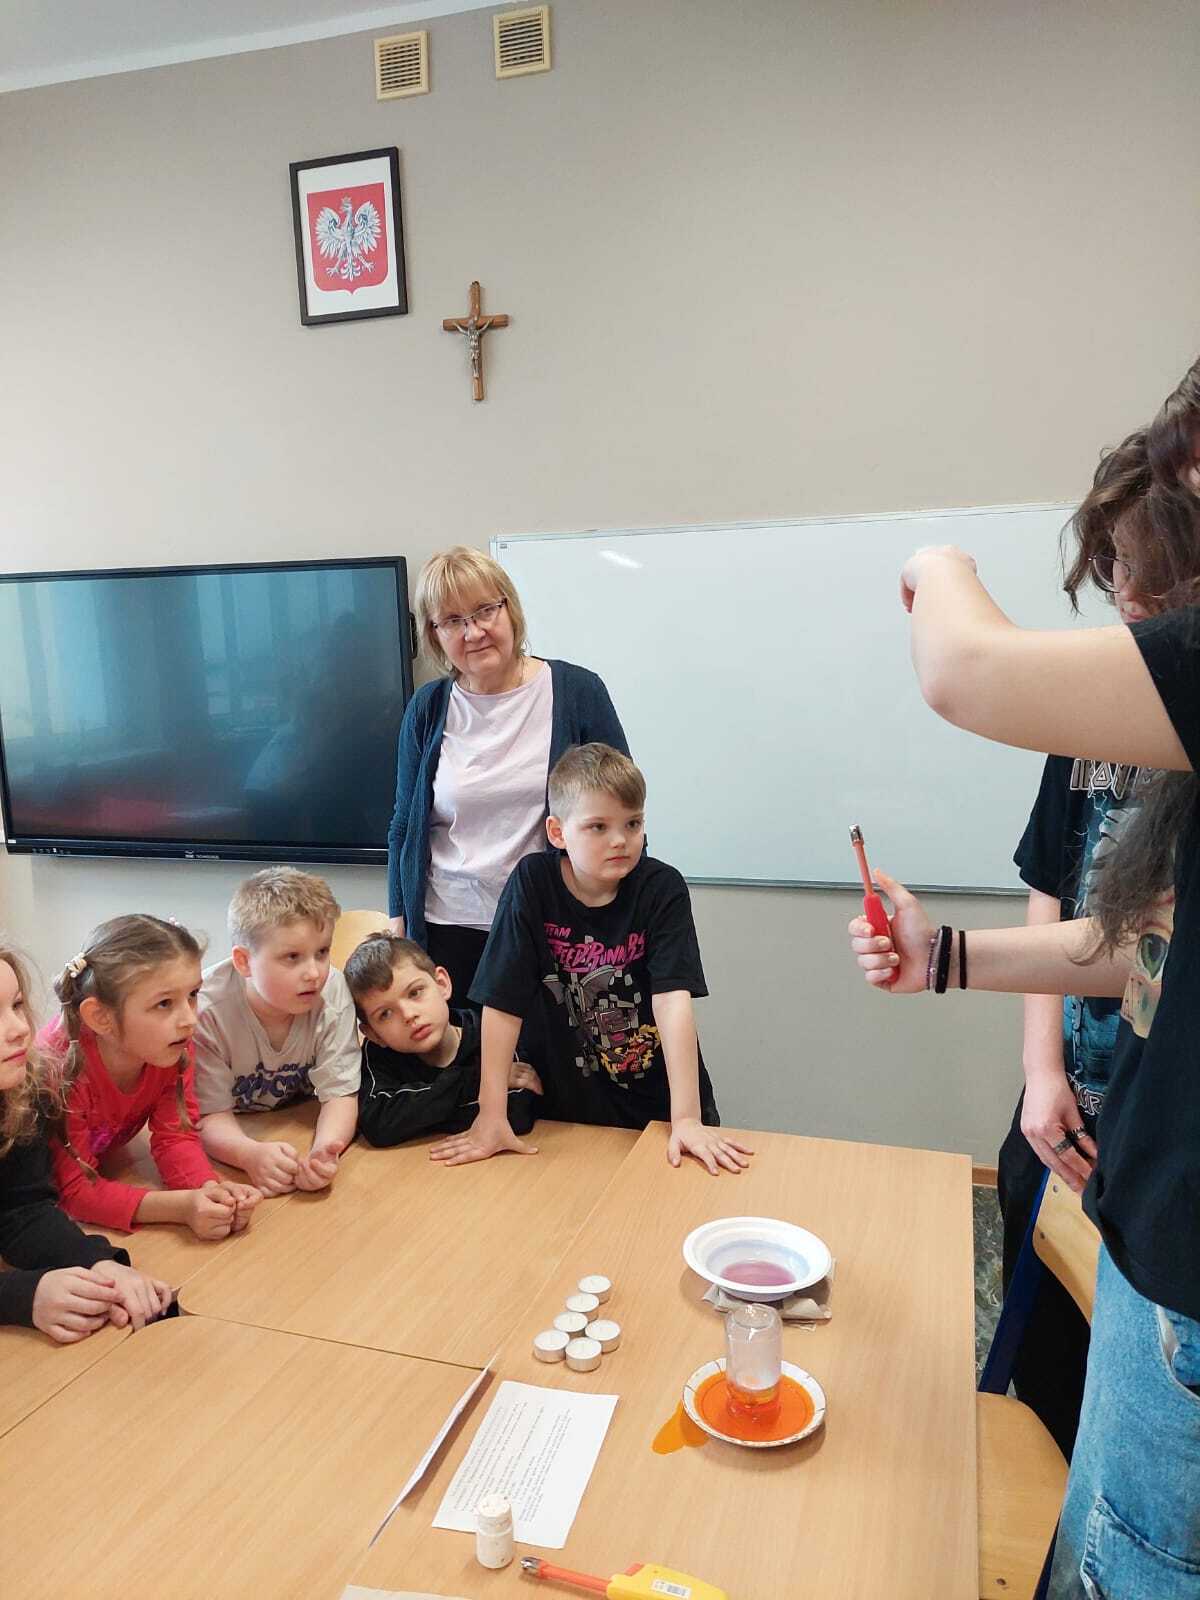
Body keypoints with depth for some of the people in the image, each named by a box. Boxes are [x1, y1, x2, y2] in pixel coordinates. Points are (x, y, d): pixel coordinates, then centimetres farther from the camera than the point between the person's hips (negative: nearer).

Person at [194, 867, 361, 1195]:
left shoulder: (332, 993, -19)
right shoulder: (207, 1009, -23)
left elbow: (340, 1094, -16)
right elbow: (211, 1114, -18)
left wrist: (324, 1150, -36)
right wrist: (252, 1154, -39)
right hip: (233, 1141, -2)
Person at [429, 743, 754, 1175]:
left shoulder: (662, 888, -11)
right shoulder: (532, 883, -11)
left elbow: (673, 1001, -19)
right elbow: (503, 1002, -11)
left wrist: (687, 1119, -26)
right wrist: (491, 1116, -14)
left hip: (657, 1103, 0)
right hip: (563, 1106, 1)